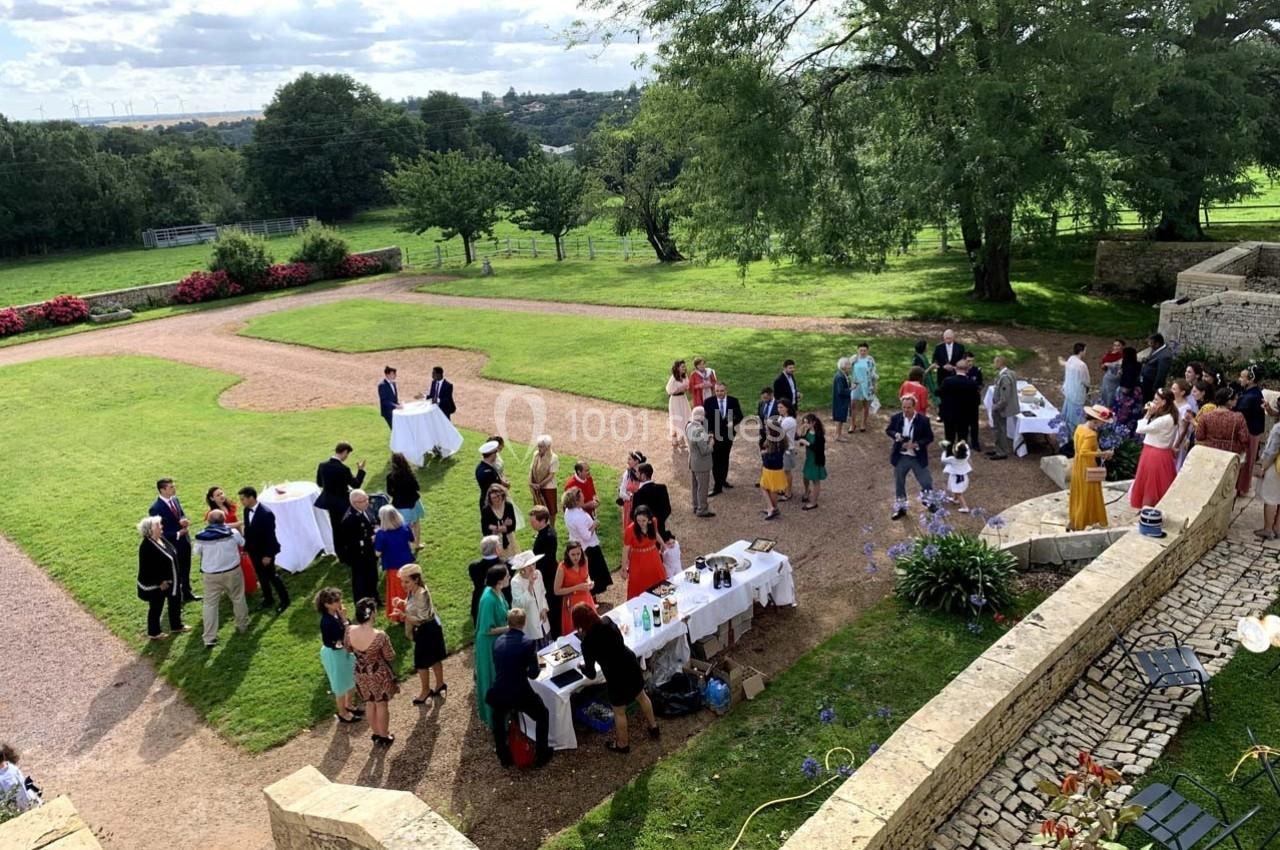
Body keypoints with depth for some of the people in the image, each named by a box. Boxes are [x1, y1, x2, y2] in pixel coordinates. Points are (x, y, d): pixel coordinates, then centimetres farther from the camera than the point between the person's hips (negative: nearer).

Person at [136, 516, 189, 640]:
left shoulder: (161, 539, 0)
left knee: (175, 602, 21)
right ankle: (153, 633, 27)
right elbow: (147, 568, -26)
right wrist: (159, 582, -20)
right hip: (156, 585, -9)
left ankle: (176, 626, 39)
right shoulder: (146, 546, -27)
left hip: (170, 581, 9)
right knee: (156, 608, 9)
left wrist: (175, 579, 15)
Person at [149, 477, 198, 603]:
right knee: (175, 572, 13)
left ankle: (187, 593, 43)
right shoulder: (156, 508, -25)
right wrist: (178, 534, -23)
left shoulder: (174, 499, -2)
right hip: (172, 545, -7)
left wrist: (183, 520, -13)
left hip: (185, 540, 7)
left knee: (186, 569, 23)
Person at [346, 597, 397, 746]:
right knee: (382, 705, 19)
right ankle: (384, 737, 37)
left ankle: (376, 735, 44)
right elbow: (390, 657, -17)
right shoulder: (380, 635, -33)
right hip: (379, 675, -4)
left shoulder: (350, 630, -21)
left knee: (370, 704, 26)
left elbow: (348, 648, 1)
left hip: (361, 674, 4)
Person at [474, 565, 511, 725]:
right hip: (491, 644, -9)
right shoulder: (489, 599, -32)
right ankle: (494, 714, 27)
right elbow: (487, 629, -26)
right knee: (494, 679, 9)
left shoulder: (497, 592, -5)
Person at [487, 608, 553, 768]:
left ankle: (505, 757, 43)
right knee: (543, 714, 25)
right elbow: (534, 674, -9)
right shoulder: (528, 643, -10)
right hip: (520, 694, -4)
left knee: (498, 719, 36)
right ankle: (541, 755, 29)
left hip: (498, 695, 4)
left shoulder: (498, 641, 5)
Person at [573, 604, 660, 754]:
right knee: (641, 696, 31)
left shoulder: (588, 642, -22)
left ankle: (622, 744, 41)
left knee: (619, 712, 19)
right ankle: (653, 727, 53)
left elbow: (591, 674, -11)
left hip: (617, 676, -6)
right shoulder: (608, 622, -8)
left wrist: (582, 666, 9)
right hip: (632, 665, 6)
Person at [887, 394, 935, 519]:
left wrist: (916, 444, -21)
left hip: (918, 458, -2)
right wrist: (895, 435, -15)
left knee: (926, 483, 6)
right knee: (899, 483, 14)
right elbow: (888, 430, 8)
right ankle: (900, 507, 30)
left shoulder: (923, 420, -12)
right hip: (901, 457, 2)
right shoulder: (895, 418, -6)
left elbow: (930, 437, -6)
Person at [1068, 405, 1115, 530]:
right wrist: (1100, 454, -26)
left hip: (1078, 466, 9)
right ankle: (1079, 525, 14)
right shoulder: (1091, 434, -27)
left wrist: (1096, 450, 8)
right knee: (1086, 497, 5)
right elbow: (1084, 452, -32)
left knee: (1077, 495, 20)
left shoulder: (1080, 427, 1)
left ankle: (1072, 522, 29)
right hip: (1087, 468, -9)